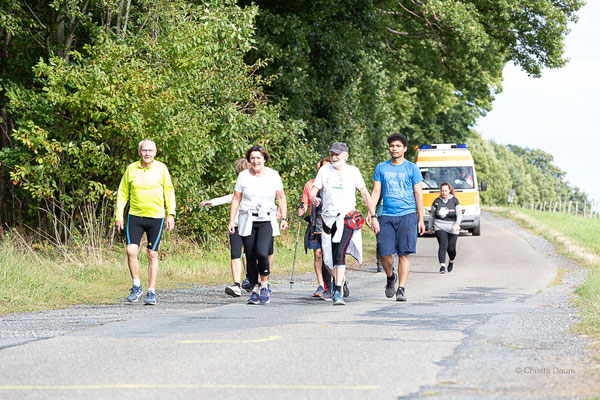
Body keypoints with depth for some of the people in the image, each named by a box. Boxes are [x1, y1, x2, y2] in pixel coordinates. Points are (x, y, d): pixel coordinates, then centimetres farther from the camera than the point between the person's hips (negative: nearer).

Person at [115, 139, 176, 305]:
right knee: (131, 251, -12)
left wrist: (171, 213, -4)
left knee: (152, 255, 2)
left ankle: (151, 292, 9)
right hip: (135, 217, 1)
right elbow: (123, 192, 7)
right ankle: (137, 287, 4)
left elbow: (169, 191, 5)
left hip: (156, 217, -1)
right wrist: (119, 216, 2)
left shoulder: (161, 168, -1)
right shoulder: (131, 169, 2)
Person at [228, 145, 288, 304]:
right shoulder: (243, 176, 4)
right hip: (247, 221, 2)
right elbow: (236, 199, 7)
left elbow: (281, 198, 8)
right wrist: (231, 220, -1)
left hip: (267, 221, -1)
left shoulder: (273, 175, 3)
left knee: (262, 253, -20)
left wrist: (284, 218, -1)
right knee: (251, 257, -2)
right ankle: (255, 290, 10)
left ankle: (264, 285, -1)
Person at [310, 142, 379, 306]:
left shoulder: (353, 171, 3)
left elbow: (365, 195, 6)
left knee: (340, 253, -20)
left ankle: (337, 292, -24)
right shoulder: (324, 170, 7)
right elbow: (313, 190, 2)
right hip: (328, 218, 3)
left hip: (347, 218, -3)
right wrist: (313, 199, -23)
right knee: (329, 256, 9)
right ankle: (339, 279, 39)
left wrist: (374, 218, 3)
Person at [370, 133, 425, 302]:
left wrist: (421, 219, 0)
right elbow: (376, 192, 11)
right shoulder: (381, 168, 11)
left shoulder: (412, 169, 4)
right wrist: (372, 213, -3)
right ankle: (391, 278, 25)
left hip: (407, 215, -2)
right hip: (387, 216, 2)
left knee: (404, 254, -6)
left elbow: (418, 194, 5)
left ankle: (401, 289, -2)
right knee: (384, 253, -3)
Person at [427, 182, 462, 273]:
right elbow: (432, 215, 17)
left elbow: (459, 214, -2)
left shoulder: (454, 201, 3)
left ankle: (451, 261, 33)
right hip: (440, 227, 0)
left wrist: (457, 223, -20)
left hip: (452, 228, 0)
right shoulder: (437, 202, 6)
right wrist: (429, 227, 20)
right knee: (443, 245, -18)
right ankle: (442, 266, -21)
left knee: (451, 248, 2)